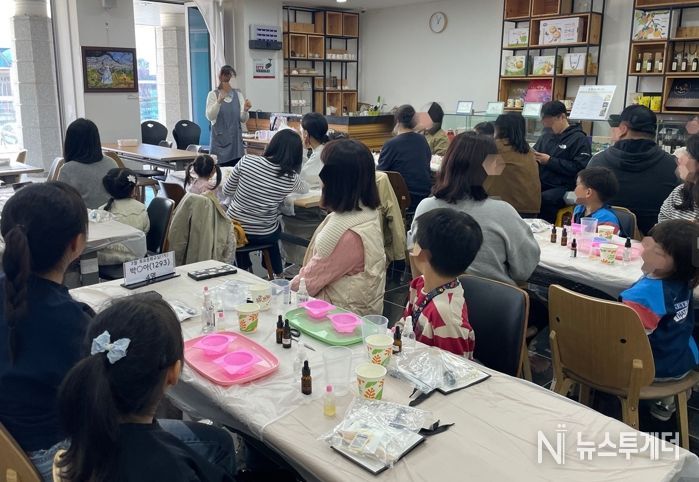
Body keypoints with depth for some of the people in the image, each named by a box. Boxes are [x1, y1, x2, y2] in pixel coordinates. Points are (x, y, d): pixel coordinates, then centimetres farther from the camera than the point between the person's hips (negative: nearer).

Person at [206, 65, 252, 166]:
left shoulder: (238, 94, 7)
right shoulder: (213, 95, -2)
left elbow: (243, 119, 3)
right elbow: (210, 116, -15)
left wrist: (245, 110, -19)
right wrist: (219, 101, -30)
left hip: (236, 140, 3)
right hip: (220, 140, -3)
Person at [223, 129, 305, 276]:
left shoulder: (246, 161, -15)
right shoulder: (291, 178, -16)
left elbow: (227, 191, -3)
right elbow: (303, 188, 9)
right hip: (264, 236, 0)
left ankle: (244, 269, 38)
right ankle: (276, 272, 42)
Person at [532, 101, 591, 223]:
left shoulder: (579, 139, 0)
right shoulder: (546, 136, 20)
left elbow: (579, 167, -12)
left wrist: (550, 161, -13)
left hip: (564, 188, -6)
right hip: (541, 184, 6)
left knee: (544, 199, -36)